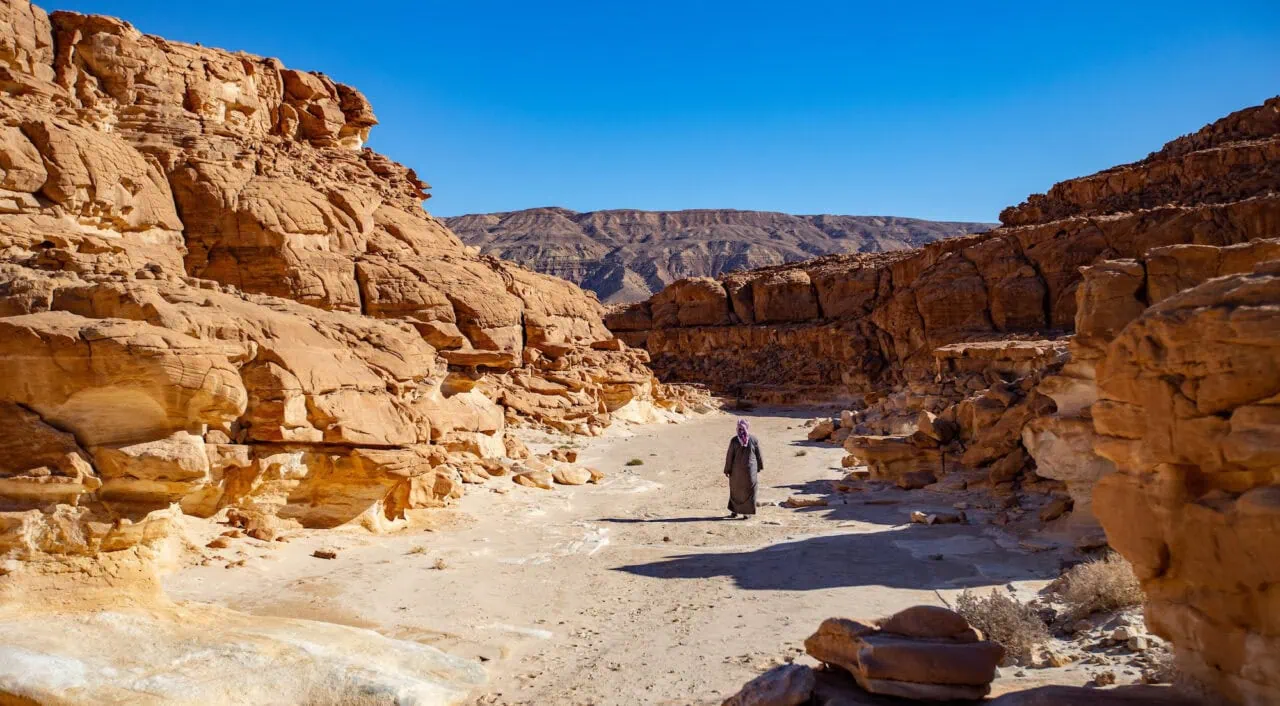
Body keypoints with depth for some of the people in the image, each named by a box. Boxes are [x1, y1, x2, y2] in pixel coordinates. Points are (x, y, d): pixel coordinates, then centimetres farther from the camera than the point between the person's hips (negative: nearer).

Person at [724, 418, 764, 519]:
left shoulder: (734, 440, -11)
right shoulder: (754, 440, -8)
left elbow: (729, 456, -8)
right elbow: (759, 455, 0)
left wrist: (727, 469, 0)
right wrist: (760, 466, 15)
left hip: (736, 469, 0)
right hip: (750, 469, 0)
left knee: (735, 489, 16)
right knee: (748, 490, 9)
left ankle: (734, 511, 19)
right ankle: (746, 512, 8)